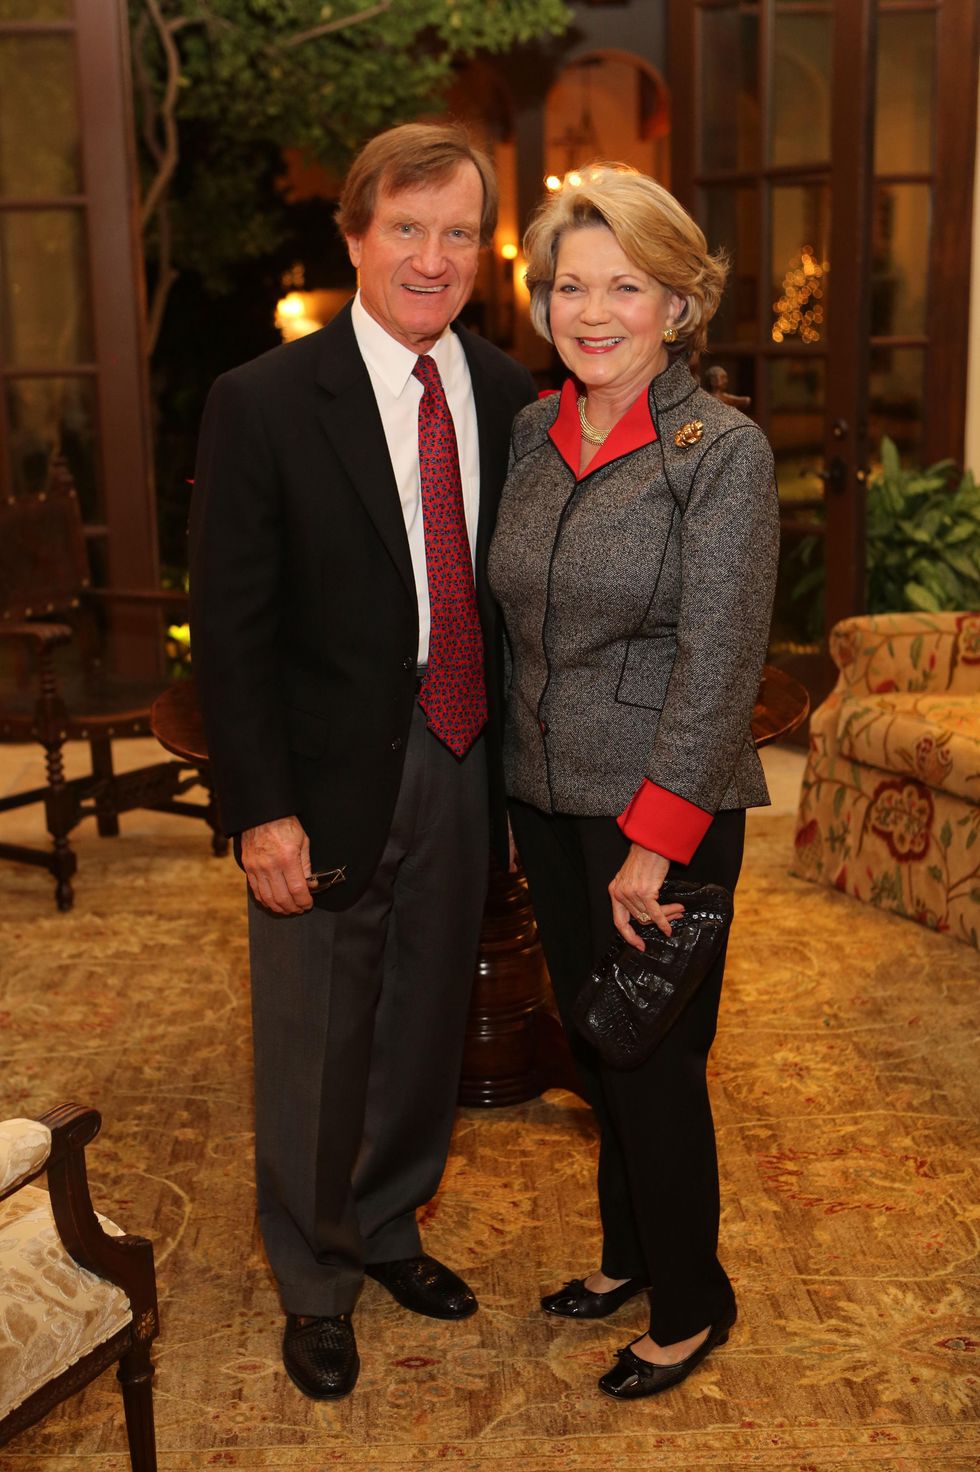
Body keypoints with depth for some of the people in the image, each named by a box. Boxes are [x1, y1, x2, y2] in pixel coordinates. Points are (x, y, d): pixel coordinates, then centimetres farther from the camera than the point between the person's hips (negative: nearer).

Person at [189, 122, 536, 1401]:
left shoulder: (508, 395, 2)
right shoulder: (263, 405, -12)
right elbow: (232, 629, -12)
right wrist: (262, 811, -15)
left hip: (462, 770, 5)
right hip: (330, 782, -4)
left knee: (428, 1022, 20)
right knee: (316, 1044, 10)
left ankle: (390, 1226, 45)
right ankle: (317, 1282, 35)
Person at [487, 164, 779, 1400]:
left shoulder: (723, 451, -13)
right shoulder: (530, 434, 4)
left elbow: (718, 662, -17)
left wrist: (653, 844, -18)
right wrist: (518, 767, 9)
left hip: (665, 814, -6)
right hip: (545, 798, 6)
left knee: (655, 1067, 6)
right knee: (592, 1045, 18)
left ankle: (691, 1306, 29)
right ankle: (628, 1252, 41)